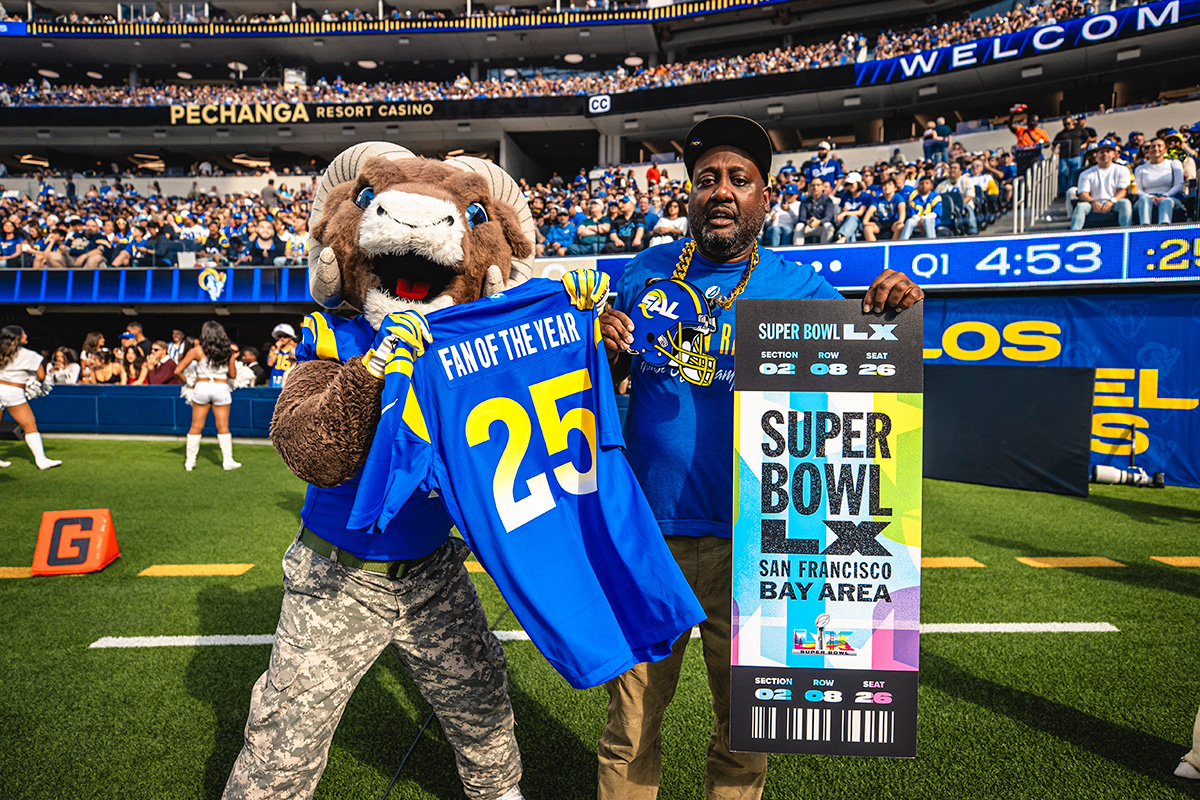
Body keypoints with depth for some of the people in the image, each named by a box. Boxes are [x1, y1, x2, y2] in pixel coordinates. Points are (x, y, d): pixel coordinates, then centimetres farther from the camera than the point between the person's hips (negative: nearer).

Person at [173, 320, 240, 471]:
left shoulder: (197, 351, -4)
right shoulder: (228, 352, -2)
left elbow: (177, 371, -4)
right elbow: (233, 375, 5)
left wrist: (187, 381, 13)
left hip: (201, 387, 0)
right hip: (221, 388, 0)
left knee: (196, 427, 8)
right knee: (223, 426, 6)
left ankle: (189, 461, 13)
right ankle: (227, 460, 6)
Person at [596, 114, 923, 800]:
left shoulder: (800, 289, -1)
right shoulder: (646, 272, 4)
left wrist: (890, 311, -27)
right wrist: (606, 347, -11)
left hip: (746, 542, -1)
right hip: (646, 533, 1)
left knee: (744, 731, 17)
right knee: (630, 729, 14)